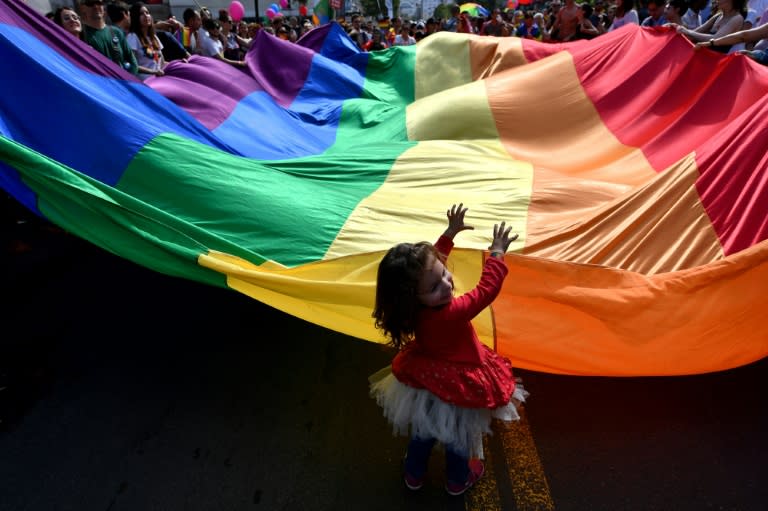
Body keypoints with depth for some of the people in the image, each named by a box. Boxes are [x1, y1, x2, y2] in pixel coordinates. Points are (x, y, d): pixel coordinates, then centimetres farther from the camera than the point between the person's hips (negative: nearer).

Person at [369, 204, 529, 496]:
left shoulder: (415, 306, -21)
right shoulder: (451, 313, -41)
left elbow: (433, 256, -4)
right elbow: (486, 289, -30)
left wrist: (450, 233, 0)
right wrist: (497, 252, -18)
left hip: (423, 382, 6)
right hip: (457, 390, -5)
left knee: (422, 432, 31)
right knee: (459, 438, 26)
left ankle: (413, 475, 55)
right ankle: (457, 481, 53)